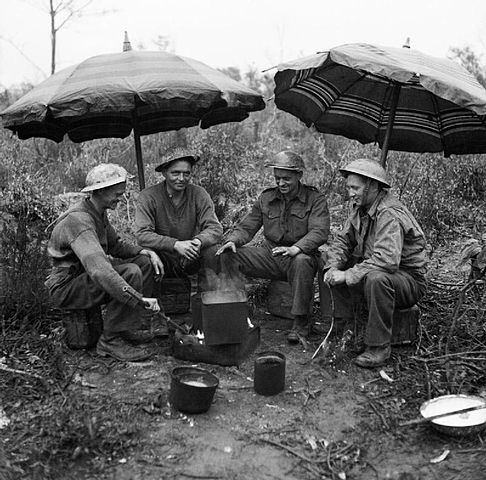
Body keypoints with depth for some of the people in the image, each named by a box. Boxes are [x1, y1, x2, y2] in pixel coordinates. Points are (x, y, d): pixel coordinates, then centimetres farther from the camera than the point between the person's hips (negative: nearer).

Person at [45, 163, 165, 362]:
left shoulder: (98, 212, 5)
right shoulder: (78, 220, -28)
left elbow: (115, 245, 16)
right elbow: (99, 270, -40)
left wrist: (146, 252, -2)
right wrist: (139, 299, -44)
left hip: (84, 277, 10)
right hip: (66, 287, -10)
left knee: (145, 262, 3)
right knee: (131, 273, -29)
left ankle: (127, 327, 5)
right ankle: (110, 340, -18)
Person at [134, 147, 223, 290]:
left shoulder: (199, 194, -7)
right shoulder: (147, 196, -14)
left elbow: (215, 228, -14)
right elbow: (142, 234, -23)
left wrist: (198, 241, -36)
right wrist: (175, 244, -37)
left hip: (190, 260, 2)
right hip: (163, 262, -2)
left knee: (210, 248, -25)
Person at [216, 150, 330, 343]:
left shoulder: (315, 199, -3)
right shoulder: (266, 198, 10)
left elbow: (319, 232, -17)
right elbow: (247, 227, 9)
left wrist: (295, 248, -36)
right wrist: (233, 241, -15)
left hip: (301, 254, -4)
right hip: (270, 254, 4)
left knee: (302, 262, -40)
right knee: (228, 255, -15)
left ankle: (301, 323, -26)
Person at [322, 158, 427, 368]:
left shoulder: (390, 214, -26)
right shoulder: (360, 208, 2)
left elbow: (387, 260, -38)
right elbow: (343, 240, 8)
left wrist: (347, 275, -32)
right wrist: (333, 268, -12)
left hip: (409, 280, -8)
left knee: (376, 278, -39)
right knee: (331, 270, -1)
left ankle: (379, 346, -24)